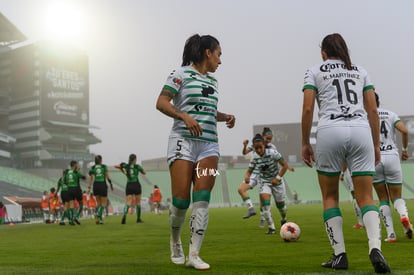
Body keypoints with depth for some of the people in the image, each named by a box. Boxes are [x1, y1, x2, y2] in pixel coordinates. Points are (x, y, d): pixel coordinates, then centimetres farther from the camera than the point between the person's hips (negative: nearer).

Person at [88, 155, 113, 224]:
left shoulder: (92, 168, 4)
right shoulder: (104, 166, 0)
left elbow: (91, 178, -3)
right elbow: (107, 177, -3)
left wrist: (89, 187, -3)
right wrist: (111, 184, 7)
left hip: (95, 185, 2)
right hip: (103, 185, -2)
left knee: (98, 202, 15)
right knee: (104, 203, 5)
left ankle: (100, 219, 4)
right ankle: (98, 214, -22)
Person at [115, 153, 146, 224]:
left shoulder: (126, 165, 1)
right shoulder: (137, 166, -5)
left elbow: (116, 166, 7)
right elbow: (144, 173, 8)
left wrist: (122, 170, 18)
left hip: (129, 186, 2)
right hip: (136, 185, -2)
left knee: (128, 202, -5)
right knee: (138, 202, 13)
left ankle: (124, 215, -32)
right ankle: (138, 218, 19)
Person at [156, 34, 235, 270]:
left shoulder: (213, 81, 19)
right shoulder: (182, 74, -1)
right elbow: (161, 103, -7)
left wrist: (226, 117, 12)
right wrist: (184, 117, -20)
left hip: (209, 144, 6)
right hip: (183, 141, -6)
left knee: (202, 200, -6)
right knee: (181, 200, -6)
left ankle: (194, 255, -5)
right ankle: (175, 241, 23)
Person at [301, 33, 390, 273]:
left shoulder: (315, 72, 14)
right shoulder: (360, 71, 21)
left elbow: (307, 109, 3)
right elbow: (373, 110, 14)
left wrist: (305, 143, 8)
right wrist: (376, 144, 18)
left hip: (330, 131, -2)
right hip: (361, 130, 2)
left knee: (330, 197, 12)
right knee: (366, 198, 2)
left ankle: (340, 255, 6)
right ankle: (375, 247, -21)